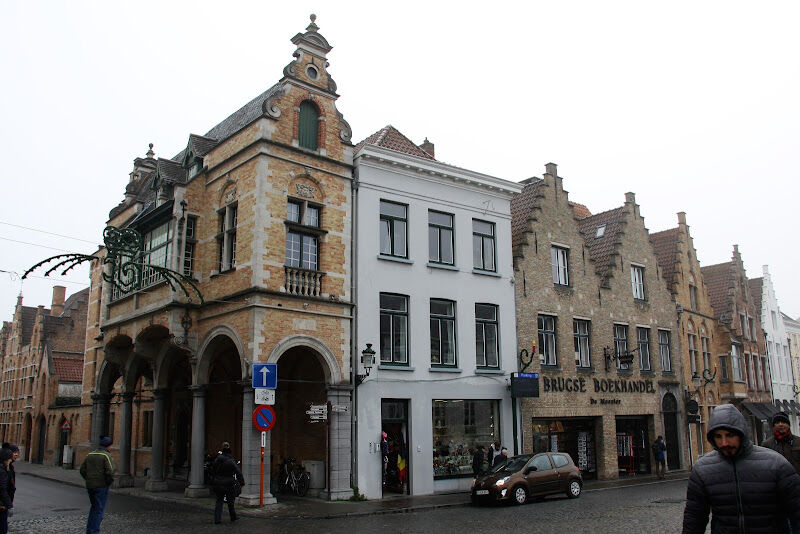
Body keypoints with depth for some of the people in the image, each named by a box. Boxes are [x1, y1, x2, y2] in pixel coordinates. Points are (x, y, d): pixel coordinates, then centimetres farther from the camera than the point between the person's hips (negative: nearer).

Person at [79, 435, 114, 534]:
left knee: (94, 507, 22)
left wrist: (89, 480, 15)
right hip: (101, 486, -6)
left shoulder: (90, 455, 9)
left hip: (89, 486, 6)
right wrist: (109, 482, -4)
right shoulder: (106, 455, -11)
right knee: (99, 509, 2)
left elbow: (82, 470, 9)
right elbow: (109, 472, -20)